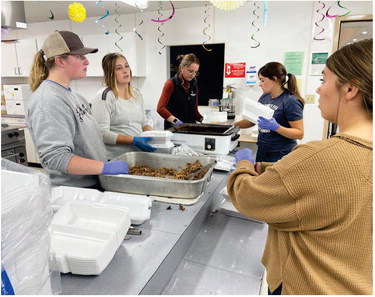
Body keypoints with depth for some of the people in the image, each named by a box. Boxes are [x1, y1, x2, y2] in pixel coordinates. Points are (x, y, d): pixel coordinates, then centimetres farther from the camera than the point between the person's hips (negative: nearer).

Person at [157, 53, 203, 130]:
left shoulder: (194, 86, 11)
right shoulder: (171, 84, -6)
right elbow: (160, 108, -17)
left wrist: (202, 120, -1)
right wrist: (176, 121, -30)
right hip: (173, 128, -5)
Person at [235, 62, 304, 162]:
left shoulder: (290, 101, -14)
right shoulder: (264, 97, 5)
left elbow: (300, 133, -15)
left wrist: (276, 127, -28)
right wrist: (233, 125, 5)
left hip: (281, 155, -6)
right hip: (262, 151, 6)